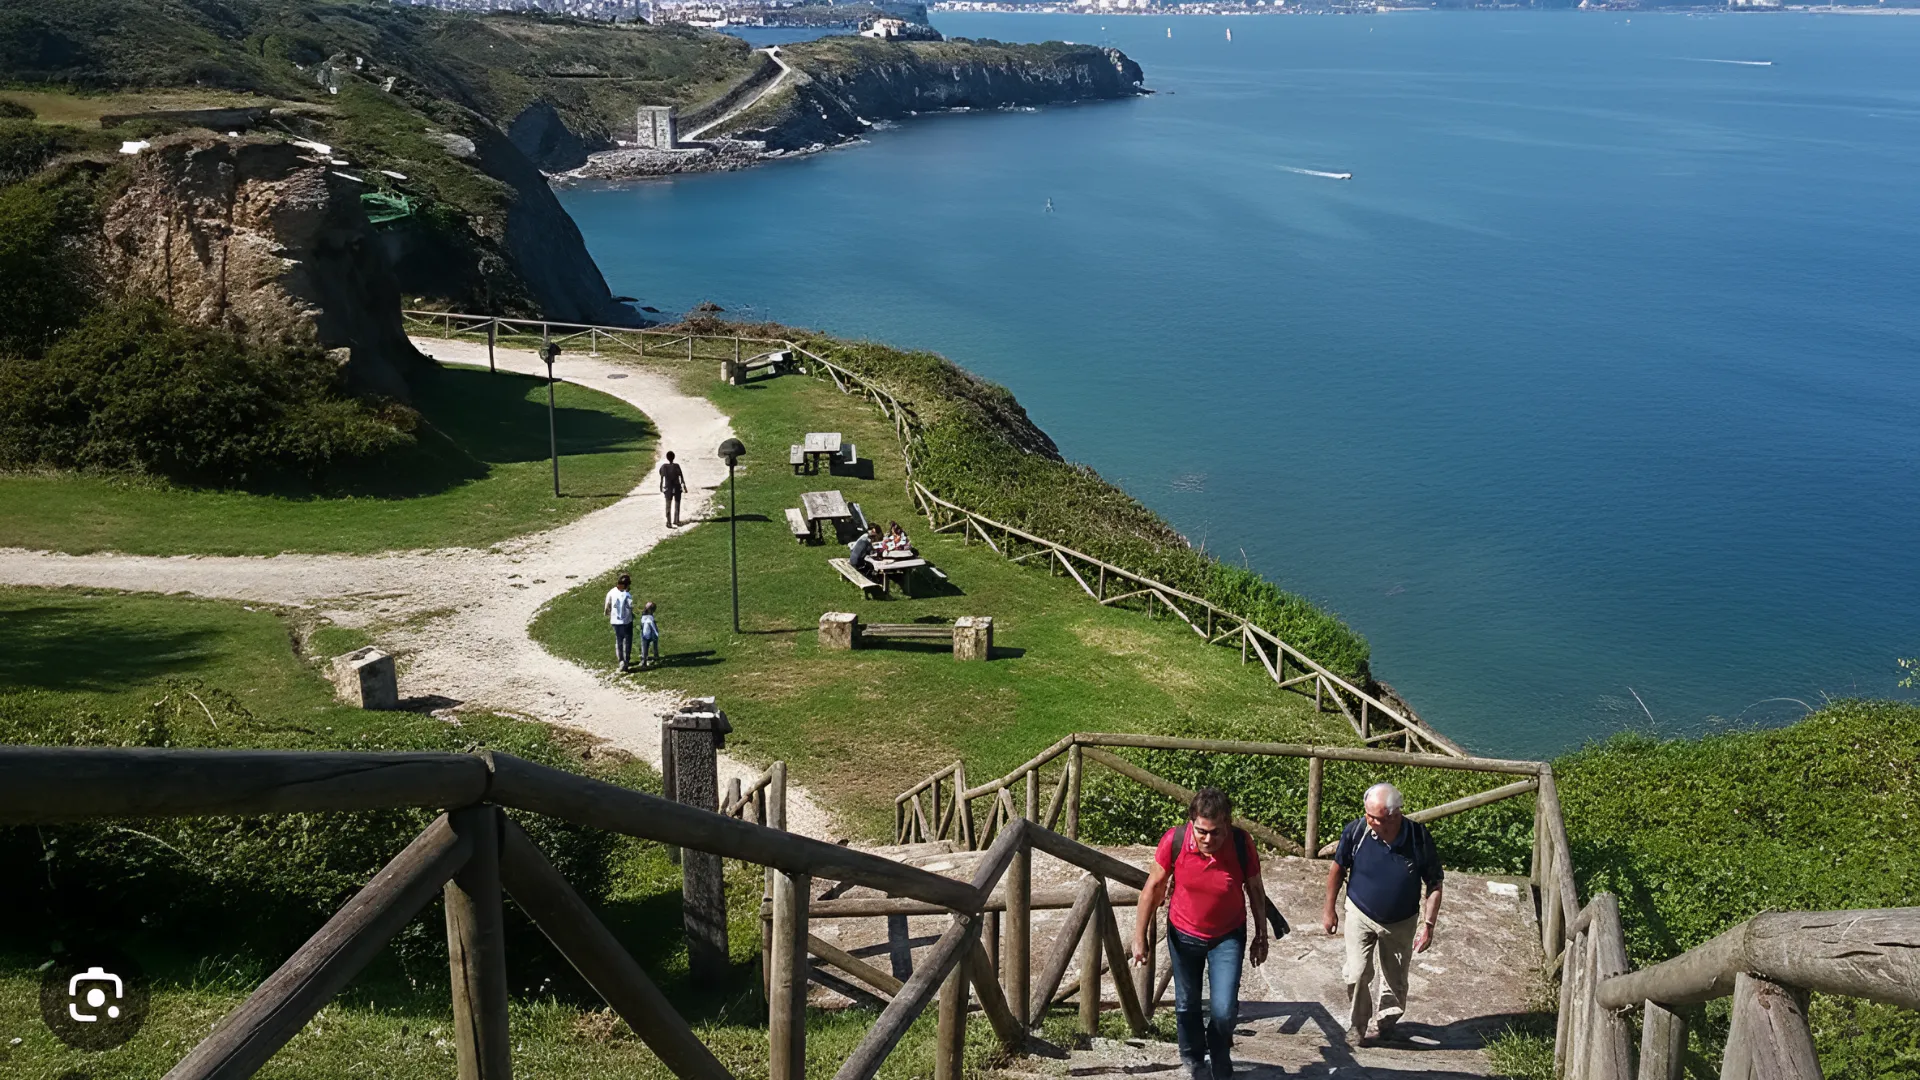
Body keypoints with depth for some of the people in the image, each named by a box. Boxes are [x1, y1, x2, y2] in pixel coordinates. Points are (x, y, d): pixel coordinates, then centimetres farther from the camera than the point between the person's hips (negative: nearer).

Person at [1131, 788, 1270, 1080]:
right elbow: (1153, 887, -11)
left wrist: (1261, 936, 2)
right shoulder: (1174, 840, -25)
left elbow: (1255, 891, -6)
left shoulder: (1242, 844, -25)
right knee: (1187, 1004, 15)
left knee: (1224, 1010, -7)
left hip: (1228, 936, -1)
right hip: (1183, 934, 1)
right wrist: (1139, 937, -6)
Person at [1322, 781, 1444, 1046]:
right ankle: (1356, 1024, 16)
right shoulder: (1356, 831, -22)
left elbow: (1434, 885, -10)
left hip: (1401, 923, 1)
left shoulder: (1419, 838, -22)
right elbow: (1338, 868, -5)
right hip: (1361, 915, -1)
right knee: (1357, 974, -8)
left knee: (1395, 979, 15)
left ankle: (1389, 1020, 42)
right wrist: (1329, 910, 1)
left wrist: (1428, 925, -15)